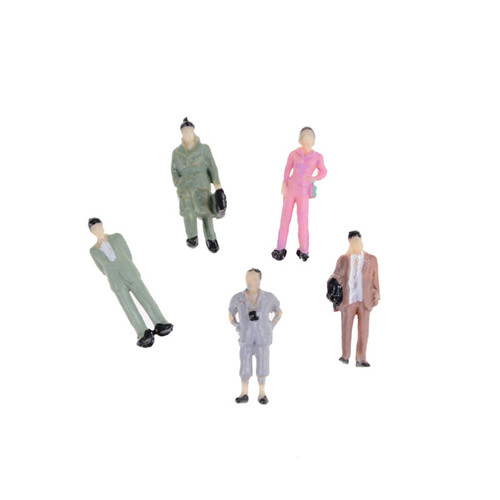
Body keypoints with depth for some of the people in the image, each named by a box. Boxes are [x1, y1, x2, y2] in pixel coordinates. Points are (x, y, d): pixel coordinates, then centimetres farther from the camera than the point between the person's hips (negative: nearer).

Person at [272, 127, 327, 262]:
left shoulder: (317, 157, -1)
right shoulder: (293, 154, 2)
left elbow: (323, 172, 9)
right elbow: (287, 170, 9)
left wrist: (314, 178, -12)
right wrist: (284, 185, -6)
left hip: (304, 192, -1)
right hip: (290, 188, 1)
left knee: (303, 221, -6)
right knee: (285, 218, 1)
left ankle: (303, 250, 11)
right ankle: (280, 249, 11)